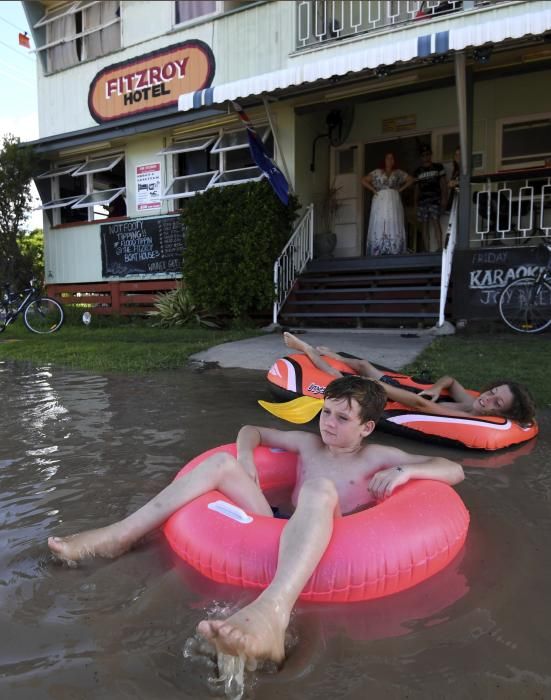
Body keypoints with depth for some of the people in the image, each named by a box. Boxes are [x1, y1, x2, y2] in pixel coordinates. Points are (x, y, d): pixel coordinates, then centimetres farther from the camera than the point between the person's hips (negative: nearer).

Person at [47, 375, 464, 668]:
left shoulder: (378, 456, 7)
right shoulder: (308, 443, 19)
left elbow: (455, 471, 3)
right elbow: (251, 431, 26)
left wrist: (404, 471, -15)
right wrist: (245, 457, 4)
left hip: (323, 549, -5)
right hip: (278, 527, 5)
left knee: (320, 489, -37)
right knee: (223, 463, -8)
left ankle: (272, 614, -63)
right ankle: (120, 537, -10)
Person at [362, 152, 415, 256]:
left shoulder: (398, 173, 15)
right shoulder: (377, 172, 13)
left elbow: (411, 180, 15)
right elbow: (364, 181, 8)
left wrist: (401, 189, 4)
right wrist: (374, 190, 0)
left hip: (393, 201, 1)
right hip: (380, 201, -1)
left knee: (394, 226, -5)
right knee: (379, 226, -7)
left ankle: (394, 253, -6)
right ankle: (378, 253, -8)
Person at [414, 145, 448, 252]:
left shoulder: (438, 167, 11)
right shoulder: (418, 171, 17)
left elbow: (443, 183, 6)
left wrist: (444, 198, -5)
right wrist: (415, 202, 9)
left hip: (435, 198, -3)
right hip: (422, 199, 3)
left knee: (435, 221, -17)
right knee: (425, 224, 0)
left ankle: (439, 247, -21)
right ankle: (427, 250, 0)